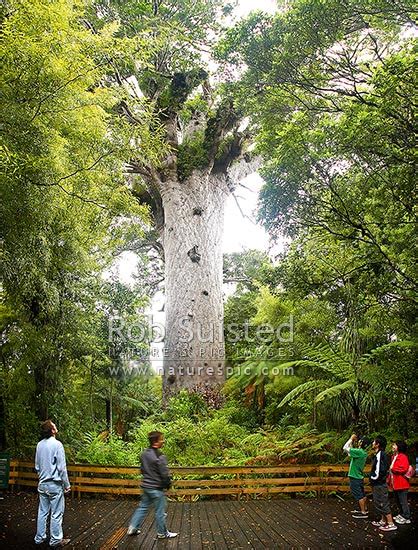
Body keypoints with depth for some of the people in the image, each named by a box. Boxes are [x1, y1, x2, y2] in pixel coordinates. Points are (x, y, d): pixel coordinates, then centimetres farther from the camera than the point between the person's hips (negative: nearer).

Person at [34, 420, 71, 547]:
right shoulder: (57, 444, -18)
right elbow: (62, 467, -16)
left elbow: (37, 466, 12)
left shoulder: (39, 445, 2)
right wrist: (67, 484, -7)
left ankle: (39, 537, 24)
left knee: (42, 512, 16)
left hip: (42, 484, 7)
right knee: (56, 514, 5)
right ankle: (55, 540, 13)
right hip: (55, 484, -7)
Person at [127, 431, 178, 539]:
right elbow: (165, 474, -20)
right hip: (156, 488, -7)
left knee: (142, 507, 20)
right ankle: (162, 533, 21)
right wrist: (168, 484, -2)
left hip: (146, 486, 8)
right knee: (160, 512, 8)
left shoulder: (144, 454, 1)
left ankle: (132, 528, 24)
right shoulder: (159, 457, -24)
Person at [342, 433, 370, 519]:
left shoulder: (359, 452, -24)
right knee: (362, 495, 18)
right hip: (360, 477, 9)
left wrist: (351, 439, -14)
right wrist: (352, 443, 10)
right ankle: (365, 509, 28)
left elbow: (345, 448, -23)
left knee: (359, 496, 0)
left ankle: (363, 513, 6)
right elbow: (350, 451, 16)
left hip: (355, 477, -9)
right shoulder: (363, 453, 5)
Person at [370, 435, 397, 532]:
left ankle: (391, 524, 4)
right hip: (379, 484, 10)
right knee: (381, 503, 19)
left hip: (379, 485, -10)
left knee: (382, 504, -2)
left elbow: (379, 471, -27)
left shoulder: (380, 455, -23)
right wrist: (373, 477, 14)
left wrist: (373, 478, -12)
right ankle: (383, 521, 30)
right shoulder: (381, 454, 8)